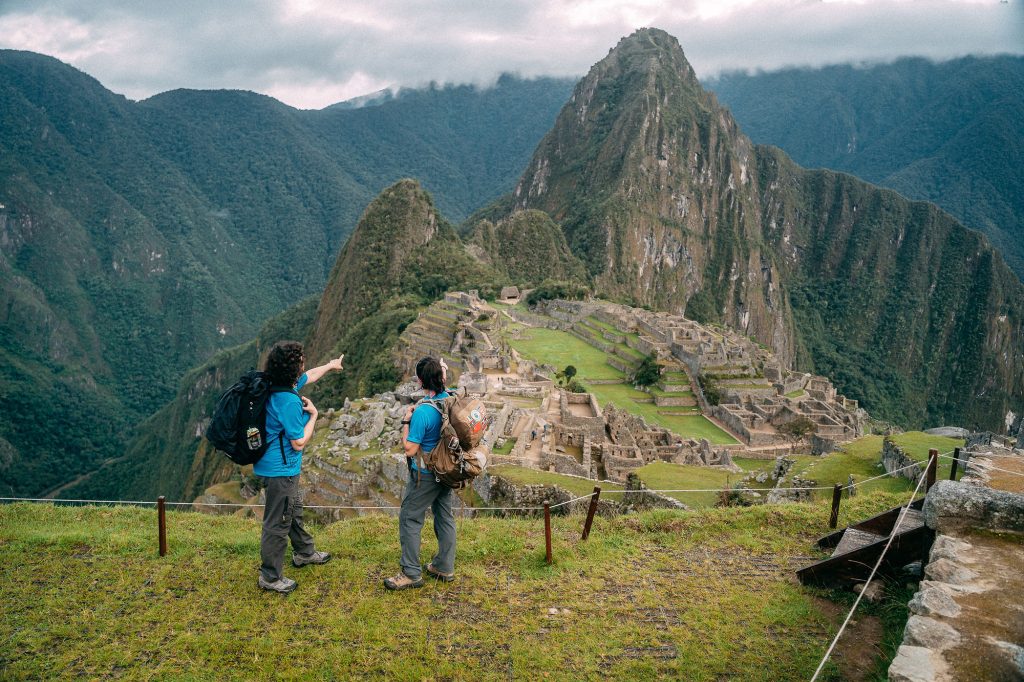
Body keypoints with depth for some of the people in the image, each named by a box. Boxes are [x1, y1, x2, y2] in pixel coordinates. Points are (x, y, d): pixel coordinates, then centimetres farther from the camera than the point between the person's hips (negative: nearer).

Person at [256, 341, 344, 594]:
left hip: (284, 468, 11)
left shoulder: (278, 386, 0)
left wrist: (329, 366, 38)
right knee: (278, 522, 3)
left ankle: (304, 552, 48)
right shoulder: (288, 402, -29)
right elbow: (299, 442, -23)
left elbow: (309, 376, 22)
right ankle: (270, 577, 16)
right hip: (280, 469, -11)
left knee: (294, 509, 28)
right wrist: (313, 415, -11)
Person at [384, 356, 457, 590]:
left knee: (410, 519, 5)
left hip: (426, 475, -8)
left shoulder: (422, 412, -28)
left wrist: (406, 422, -13)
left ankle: (411, 574, 11)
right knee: (445, 517, 17)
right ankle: (445, 567, 29)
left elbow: (410, 450, -21)